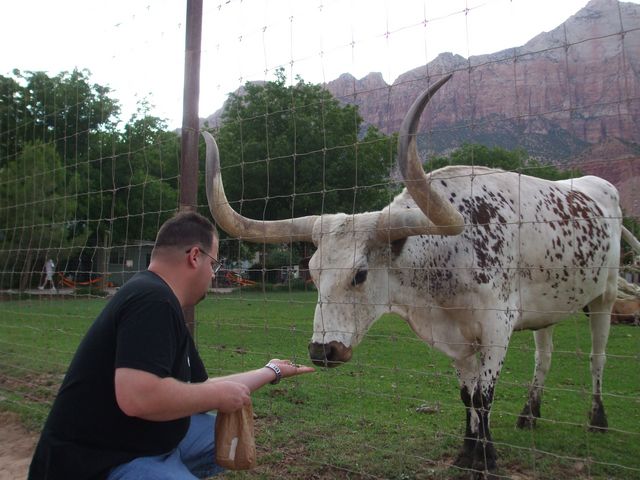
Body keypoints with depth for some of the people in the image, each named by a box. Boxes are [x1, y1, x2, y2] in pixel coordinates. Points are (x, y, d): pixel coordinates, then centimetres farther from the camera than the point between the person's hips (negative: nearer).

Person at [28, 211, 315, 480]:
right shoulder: (153, 301, -21)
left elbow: (200, 387, 16)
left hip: (143, 443, 10)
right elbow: (137, 397, -34)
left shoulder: (159, 302, 10)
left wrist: (271, 371, 25)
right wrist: (219, 395, -19)